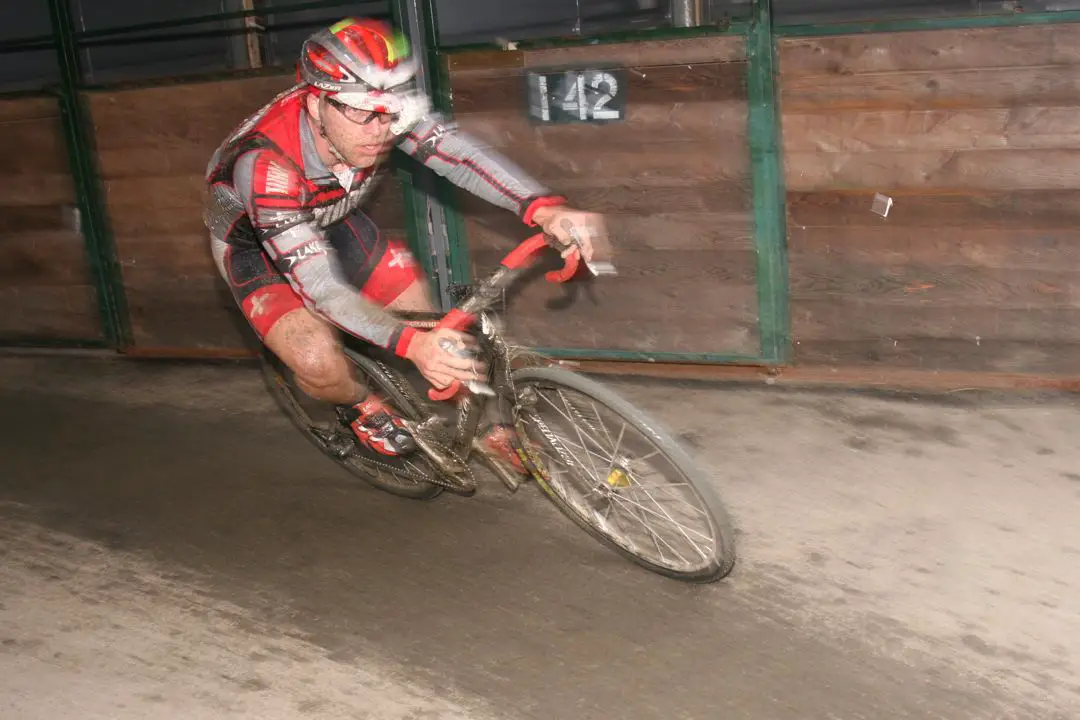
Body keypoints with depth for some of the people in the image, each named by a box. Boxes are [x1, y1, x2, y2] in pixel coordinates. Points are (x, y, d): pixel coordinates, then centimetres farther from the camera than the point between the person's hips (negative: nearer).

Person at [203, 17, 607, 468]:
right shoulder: (266, 165, -42)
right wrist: (411, 344, -55)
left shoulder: (377, 110, -28)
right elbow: (321, 287, -43)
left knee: (429, 328, -2)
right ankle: (358, 404, 8)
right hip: (254, 243, -4)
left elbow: (457, 153, -40)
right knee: (320, 363, -27)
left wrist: (545, 209, -57)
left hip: (328, 221, 5)